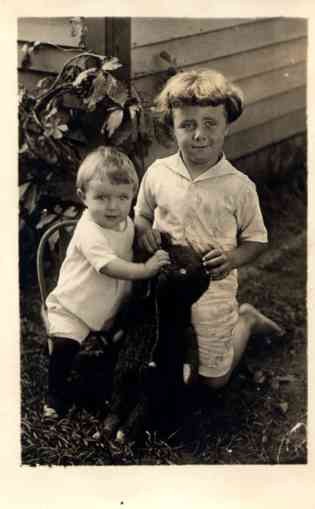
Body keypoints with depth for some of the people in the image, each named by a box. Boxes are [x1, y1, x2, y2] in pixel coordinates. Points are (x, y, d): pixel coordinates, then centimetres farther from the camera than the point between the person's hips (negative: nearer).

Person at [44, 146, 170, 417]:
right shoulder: (89, 231, -28)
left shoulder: (127, 223, -2)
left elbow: (129, 253, 18)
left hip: (111, 308, 7)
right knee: (65, 347, -22)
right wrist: (146, 269, -42)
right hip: (72, 308, -7)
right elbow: (110, 267, -38)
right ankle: (57, 399, -1)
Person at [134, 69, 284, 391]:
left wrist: (233, 259, -24)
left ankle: (246, 320, 36)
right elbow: (141, 215, 8)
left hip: (211, 292, -2)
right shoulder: (157, 173, -9)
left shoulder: (239, 186, -15)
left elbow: (257, 240, -4)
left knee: (214, 379, 11)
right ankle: (235, 317, 40)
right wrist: (144, 231, -14)